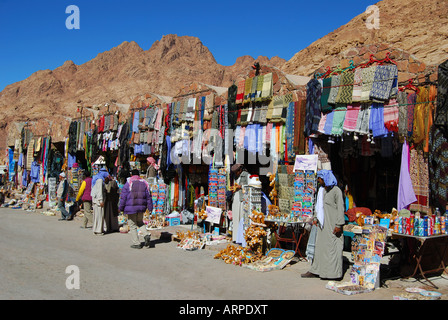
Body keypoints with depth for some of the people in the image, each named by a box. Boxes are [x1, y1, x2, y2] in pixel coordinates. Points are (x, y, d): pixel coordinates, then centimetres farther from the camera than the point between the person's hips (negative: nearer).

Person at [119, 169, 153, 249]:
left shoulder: (128, 183, -5)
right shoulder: (144, 183, 7)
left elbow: (123, 197, -5)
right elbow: (148, 196, 7)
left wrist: (121, 208, 4)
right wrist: (150, 208, 12)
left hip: (131, 208, -4)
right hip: (141, 207, 4)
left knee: (132, 225, 5)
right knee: (140, 222, 22)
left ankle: (136, 243, 6)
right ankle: (147, 234, -3)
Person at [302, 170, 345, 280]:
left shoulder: (336, 191, -9)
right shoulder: (321, 190, 14)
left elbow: (340, 209, -12)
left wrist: (339, 225, -16)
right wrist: (315, 218, 14)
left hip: (332, 225, -8)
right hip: (322, 224, 8)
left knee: (333, 247, -4)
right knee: (319, 246, 9)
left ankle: (334, 273, 4)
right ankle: (315, 271, 16)